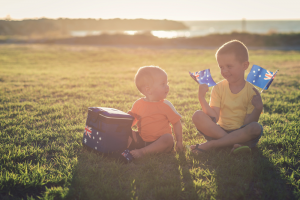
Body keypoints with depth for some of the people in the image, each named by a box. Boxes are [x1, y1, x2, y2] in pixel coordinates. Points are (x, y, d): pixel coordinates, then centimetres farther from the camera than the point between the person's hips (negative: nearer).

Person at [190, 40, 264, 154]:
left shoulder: (252, 91, -5)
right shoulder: (218, 88, 3)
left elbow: (248, 124, -9)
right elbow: (214, 118, -8)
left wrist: (258, 109, -25)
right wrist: (201, 98, -18)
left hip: (241, 134, -2)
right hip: (219, 131, 2)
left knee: (256, 128, -34)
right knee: (198, 116, -20)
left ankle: (210, 144, -29)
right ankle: (233, 144, -27)